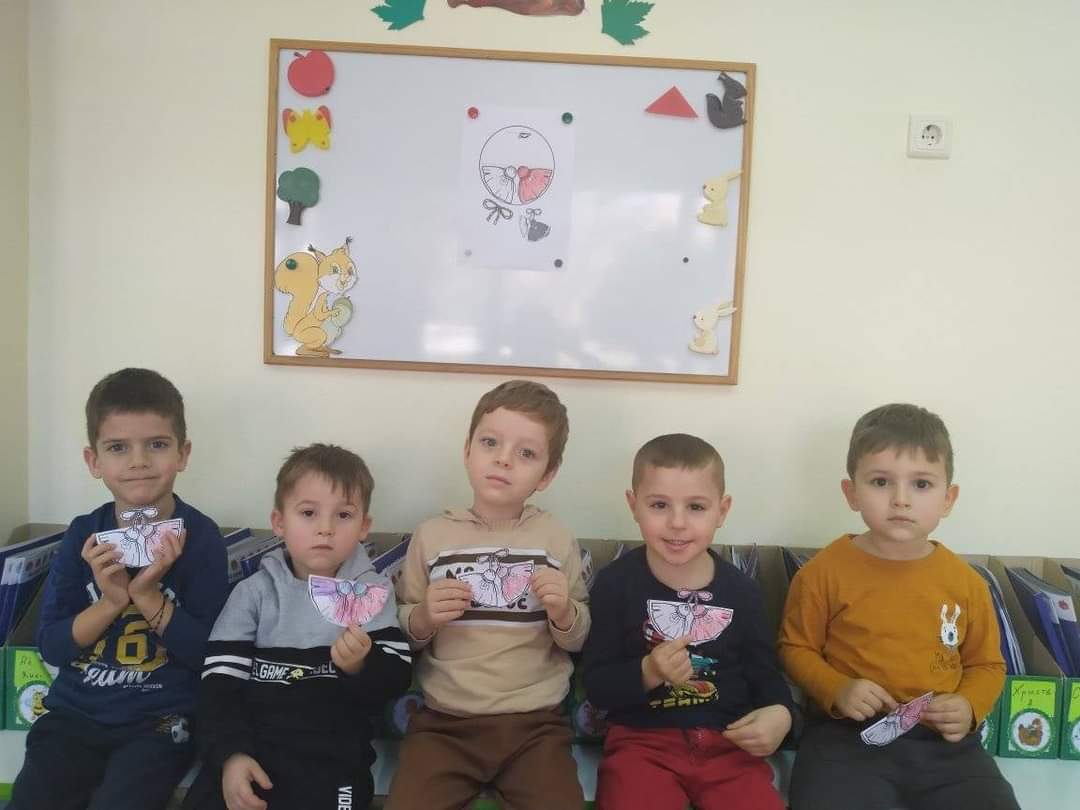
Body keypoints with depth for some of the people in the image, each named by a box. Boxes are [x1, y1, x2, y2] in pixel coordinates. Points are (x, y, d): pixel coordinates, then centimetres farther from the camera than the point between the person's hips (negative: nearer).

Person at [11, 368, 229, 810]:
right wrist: (110, 602, -18)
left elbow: (207, 651, -11)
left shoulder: (200, 536, -9)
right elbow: (50, 647, -1)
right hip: (75, 713, 3)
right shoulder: (84, 534, 0)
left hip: (160, 721, -3)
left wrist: (147, 596, -22)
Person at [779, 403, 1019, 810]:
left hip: (944, 740, 3)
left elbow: (987, 664, 15)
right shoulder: (825, 571, -5)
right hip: (850, 735, -2)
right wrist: (835, 690, -13)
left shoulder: (965, 582, 3)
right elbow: (796, 648, 4)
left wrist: (968, 707, -5)